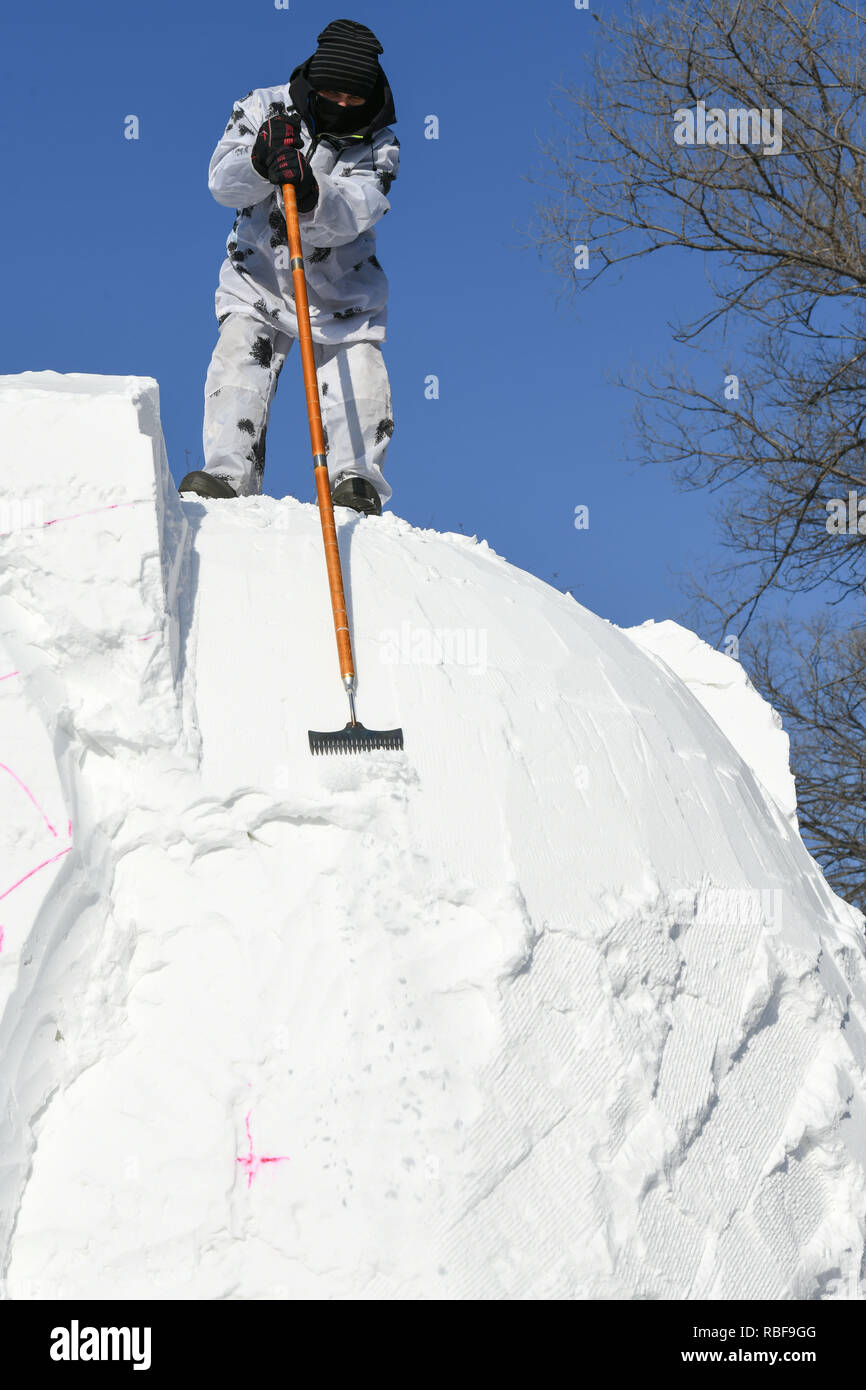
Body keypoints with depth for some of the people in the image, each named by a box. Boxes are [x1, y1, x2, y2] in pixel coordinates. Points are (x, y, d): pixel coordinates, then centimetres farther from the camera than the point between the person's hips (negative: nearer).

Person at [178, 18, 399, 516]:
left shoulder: (379, 144, -10)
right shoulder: (263, 107, -7)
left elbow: (349, 217, -25)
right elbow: (223, 185, -17)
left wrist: (311, 194, -47)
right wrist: (260, 162, -39)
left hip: (341, 287, 0)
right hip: (259, 275, 0)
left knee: (359, 373, -14)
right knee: (238, 365, -16)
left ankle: (356, 477, -11)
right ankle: (229, 476, -19)